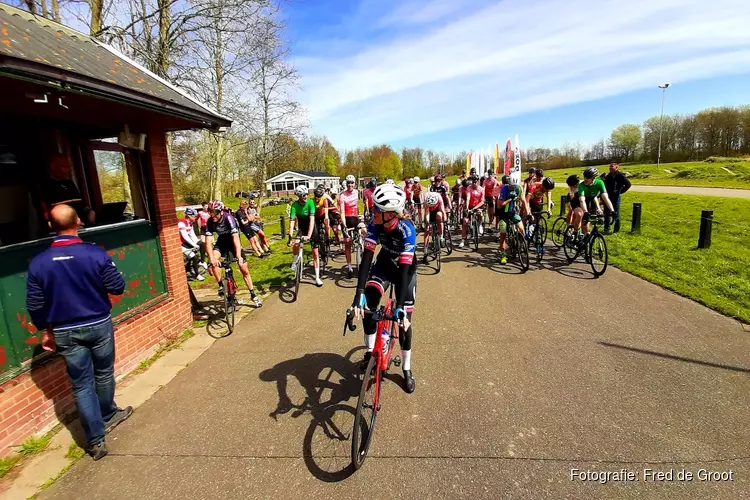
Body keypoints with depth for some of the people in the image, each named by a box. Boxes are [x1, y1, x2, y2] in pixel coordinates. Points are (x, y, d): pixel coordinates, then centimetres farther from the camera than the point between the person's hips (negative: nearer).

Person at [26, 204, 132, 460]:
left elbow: (34, 305, -1)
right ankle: (107, 416, 42)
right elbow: (118, 287, -10)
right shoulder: (96, 253, -16)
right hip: (99, 325, -1)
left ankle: (96, 441, 14)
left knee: (81, 385, 9)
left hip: (65, 332, 1)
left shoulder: (38, 263, -7)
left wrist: (45, 331, 13)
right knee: (103, 374, 20)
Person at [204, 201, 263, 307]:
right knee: (214, 262, -28)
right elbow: (208, 241, -28)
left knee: (245, 271, -5)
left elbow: (235, 238, -39)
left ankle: (253, 295, 7)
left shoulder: (229, 218, -31)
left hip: (233, 241, -2)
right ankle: (221, 285, -9)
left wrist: (239, 256, -50)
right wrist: (212, 258, -43)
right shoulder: (210, 222, -22)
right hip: (221, 242, 3)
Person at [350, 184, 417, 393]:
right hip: (384, 263, 3)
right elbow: (367, 257, -30)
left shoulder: (407, 230, -36)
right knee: (367, 304, -17)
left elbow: (404, 269, -40)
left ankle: (406, 369, 15)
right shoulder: (375, 224, -26)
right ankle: (370, 351, 5)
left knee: (404, 318, -5)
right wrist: (359, 293, -40)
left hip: (405, 268, -3)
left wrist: (400, 306, -45)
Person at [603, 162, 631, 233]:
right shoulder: (609, 175, 14)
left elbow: (628, 184, -13)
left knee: (616, 214, 1)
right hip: (608, 196, 7)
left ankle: (616, 229, 11)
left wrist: (620, 191, -11)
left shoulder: (620, 175, -8)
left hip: (615, 197, -6)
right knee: (607, 214, 9)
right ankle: (606, 229, 17)